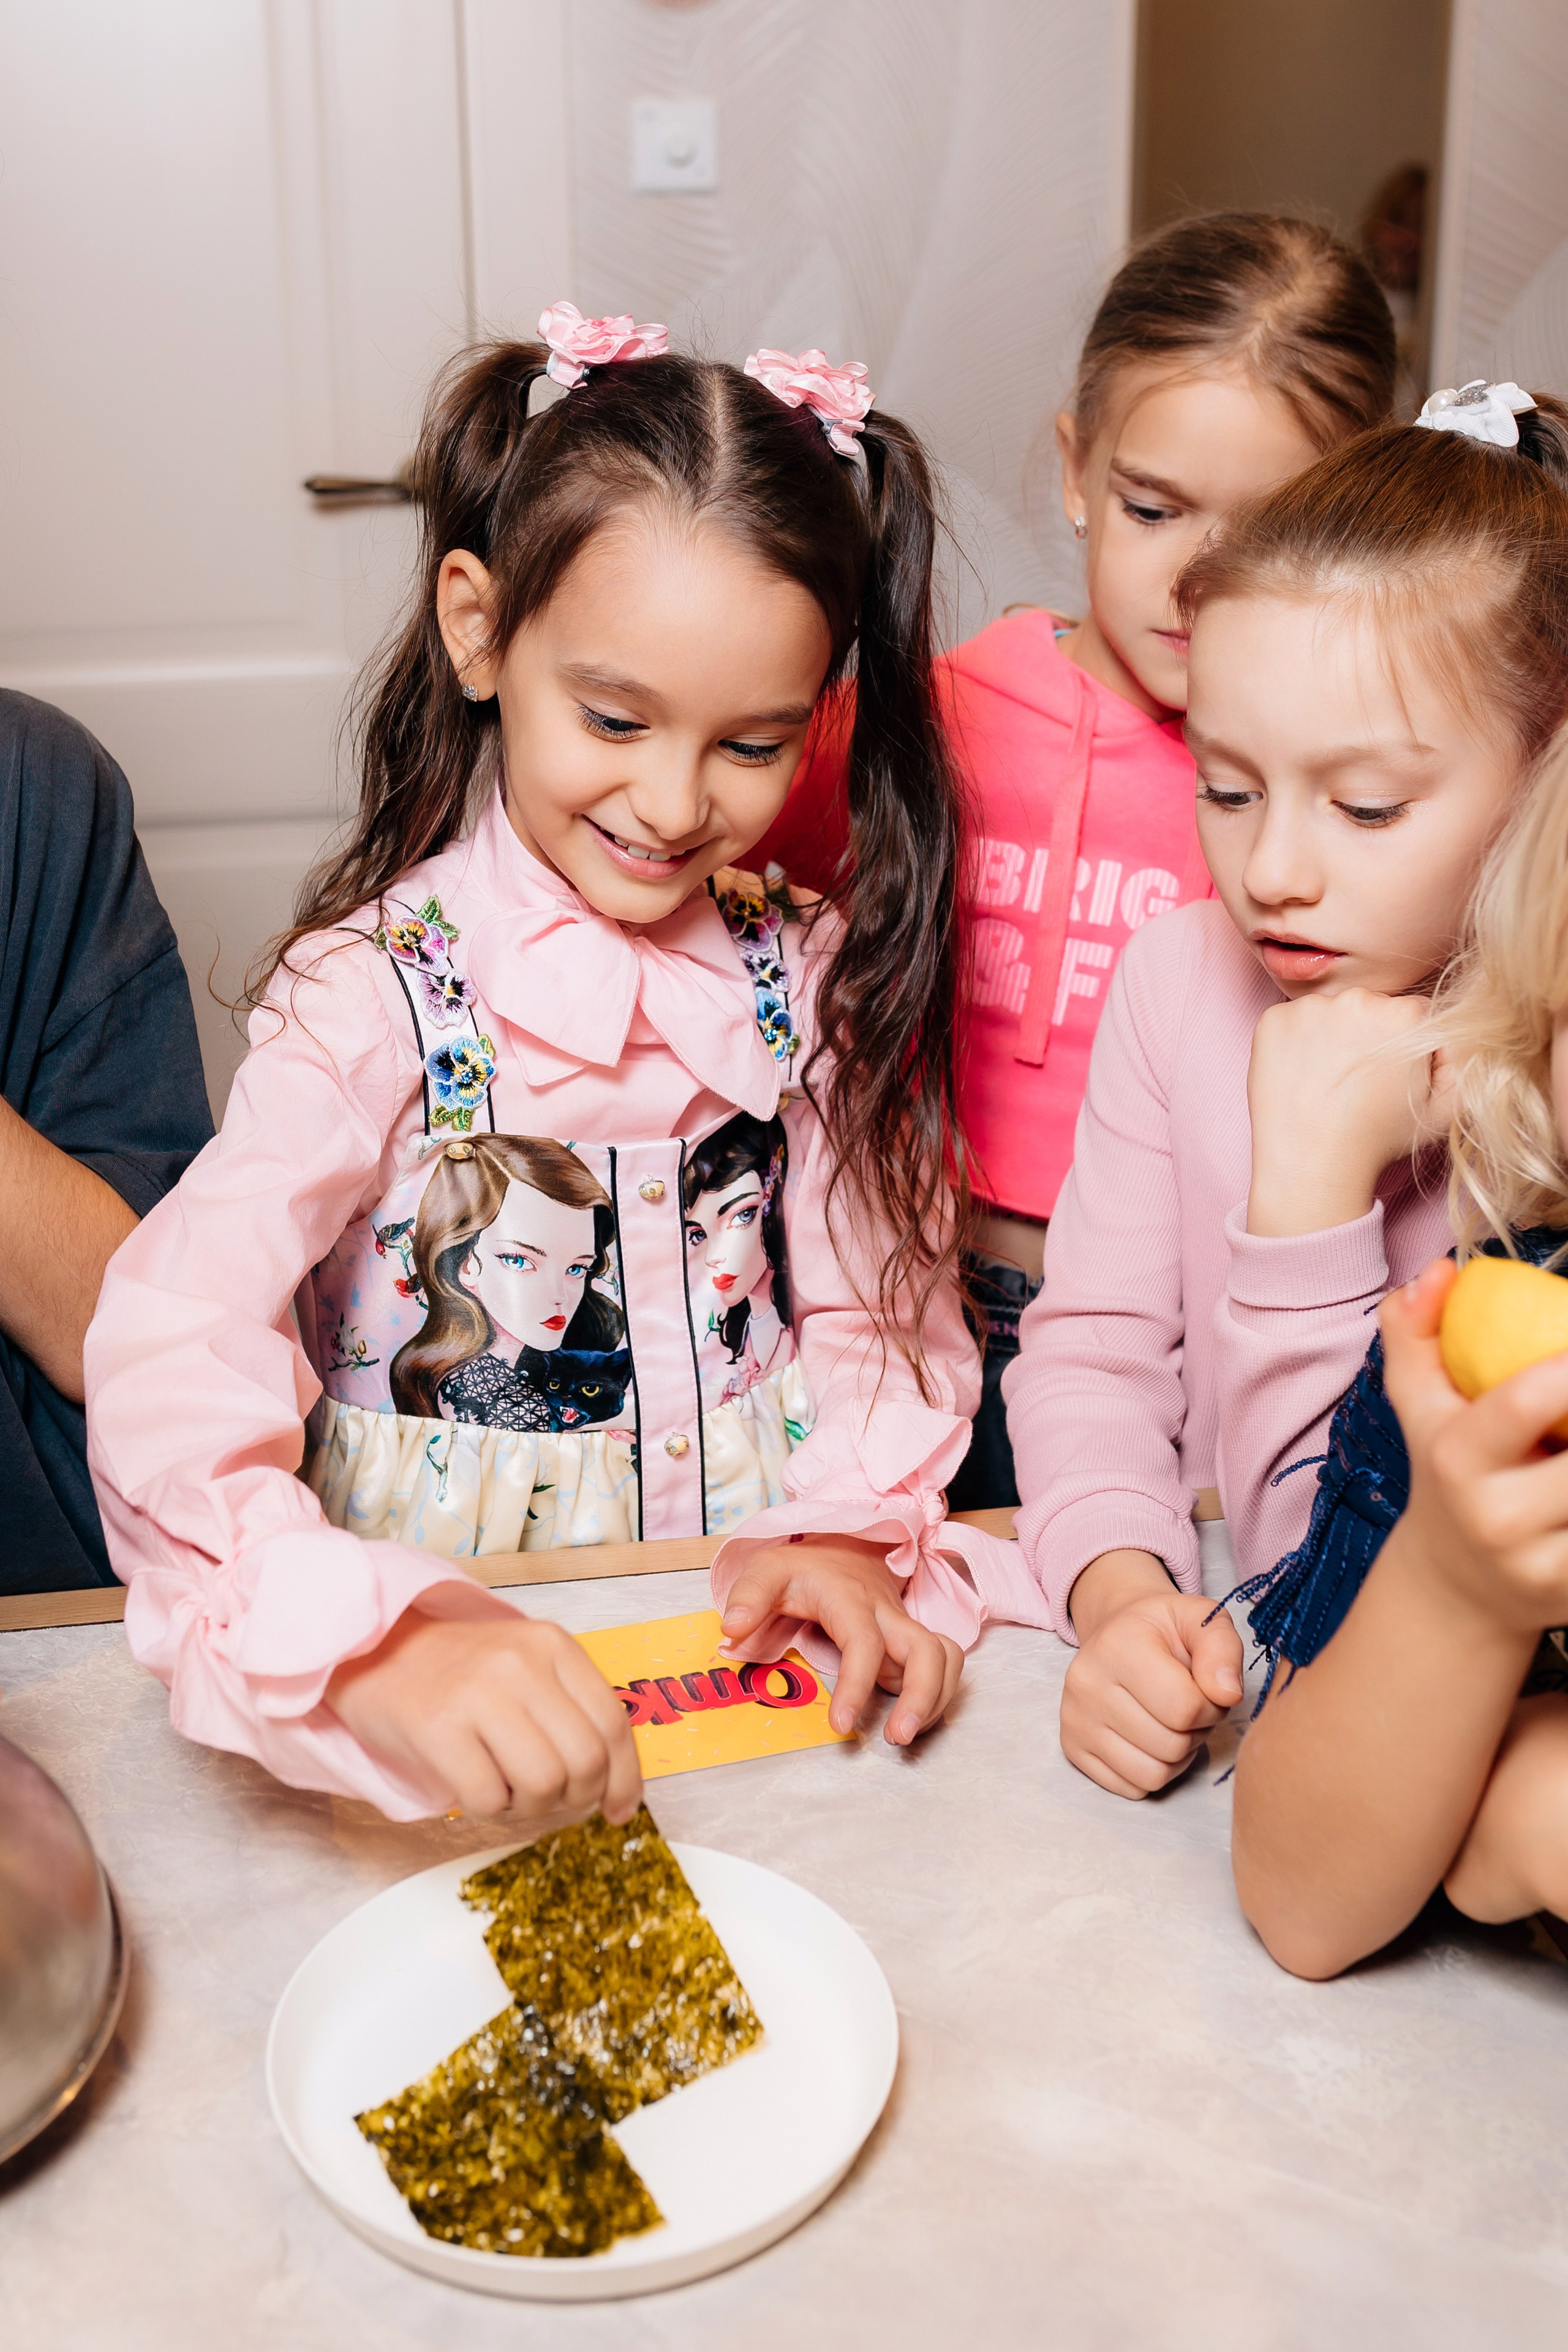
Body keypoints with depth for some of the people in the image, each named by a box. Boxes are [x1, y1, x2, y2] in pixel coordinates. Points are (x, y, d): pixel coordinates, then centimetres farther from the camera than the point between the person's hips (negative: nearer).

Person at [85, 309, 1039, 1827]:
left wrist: (852, 1529, -13)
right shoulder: (376, 994, -12)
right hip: (447, 1623, -2)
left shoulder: (812, 982, 3)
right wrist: (372, 1642, -41)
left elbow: (876, 1305, 8)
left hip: (752, 1626, 3)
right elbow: (167, 1351, -24)